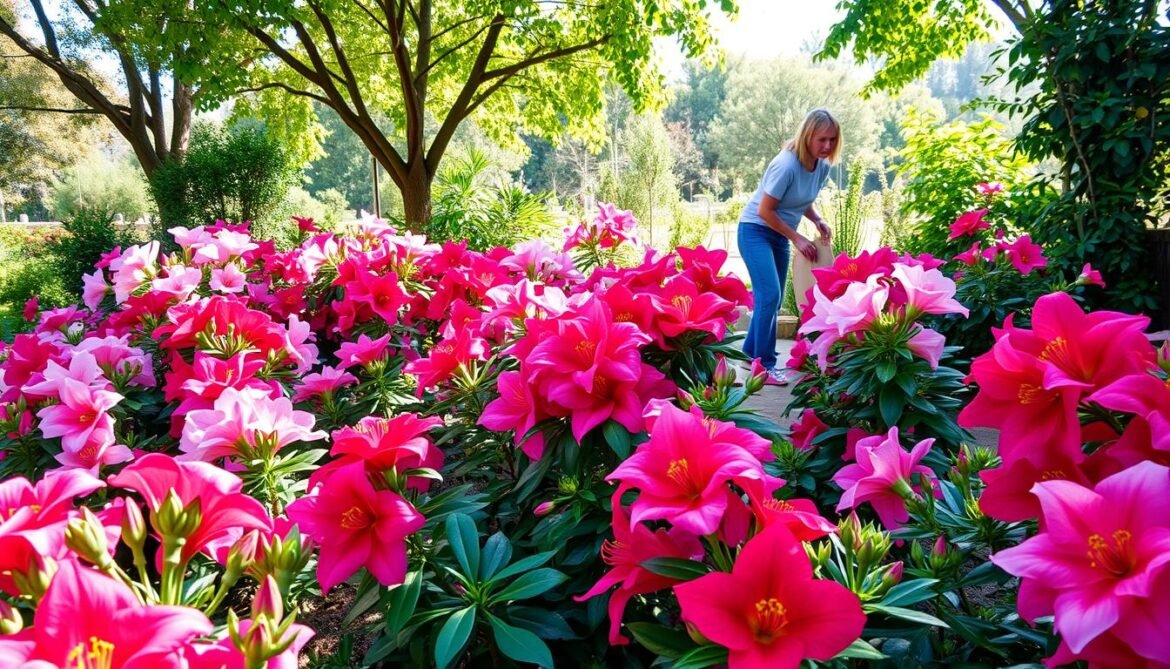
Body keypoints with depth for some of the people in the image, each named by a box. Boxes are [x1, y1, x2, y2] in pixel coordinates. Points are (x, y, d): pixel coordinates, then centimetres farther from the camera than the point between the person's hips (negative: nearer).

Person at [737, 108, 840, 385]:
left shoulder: (823, 166, -2)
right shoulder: (787, 165, -26)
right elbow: (765, 210, -22)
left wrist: (818, 221, -5)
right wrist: (797, 238, -18)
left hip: (780, 234, 8)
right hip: (755, 230, -8)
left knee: (772, 298, 11)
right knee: (769, 295, -16)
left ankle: (751, 354, 25)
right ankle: (764, 364, -7)